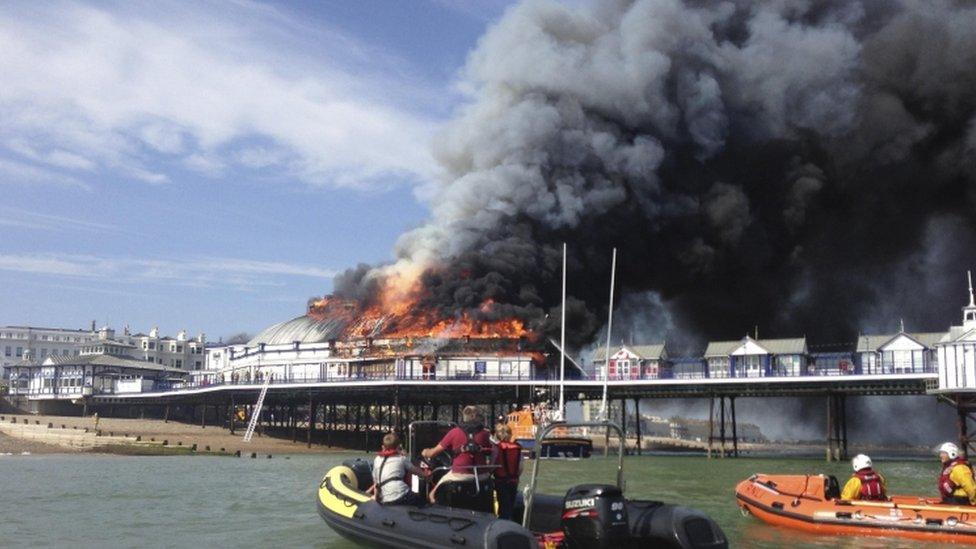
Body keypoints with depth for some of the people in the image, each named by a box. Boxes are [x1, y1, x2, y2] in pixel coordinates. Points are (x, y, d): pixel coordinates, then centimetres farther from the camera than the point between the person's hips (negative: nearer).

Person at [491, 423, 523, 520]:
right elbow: (520, 468, 0)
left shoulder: (497, 447, -12)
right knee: (511, 506, 16)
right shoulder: (517, 447, -2)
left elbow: (492, 465, -12)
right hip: (513, 481, 3)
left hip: (501, 480, -3)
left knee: (503, 506, 5)